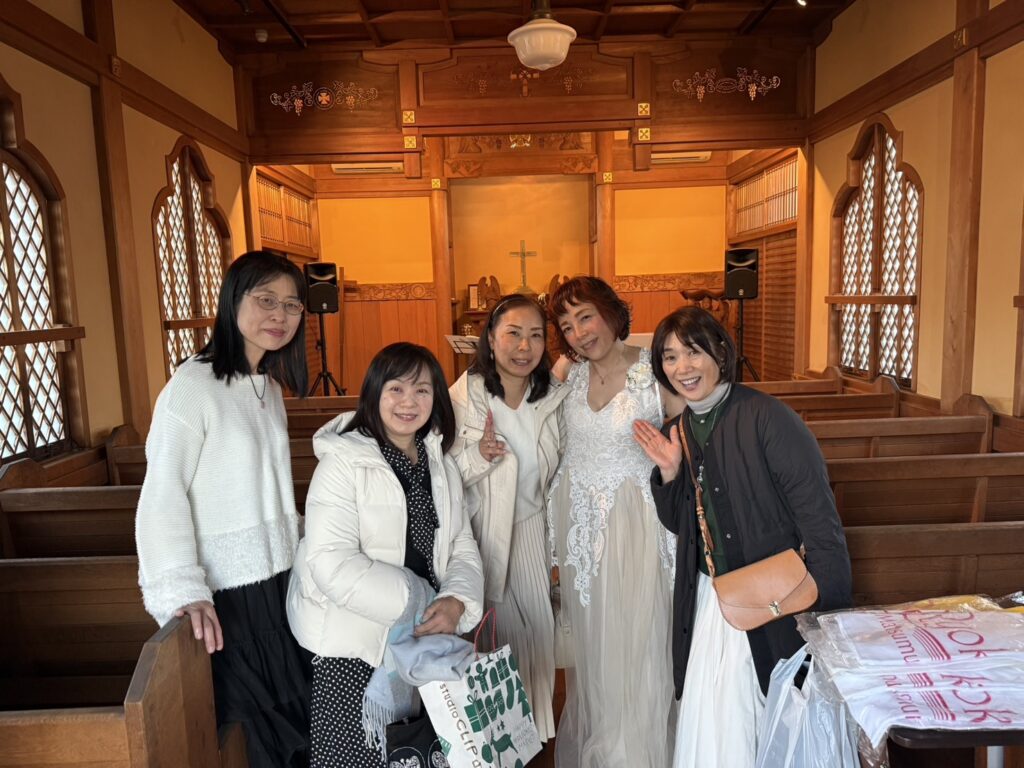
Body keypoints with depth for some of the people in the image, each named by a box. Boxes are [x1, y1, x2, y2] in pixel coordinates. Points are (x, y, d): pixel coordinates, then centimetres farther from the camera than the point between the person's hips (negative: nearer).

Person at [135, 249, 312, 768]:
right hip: (228, 589, -7)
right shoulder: (192, 386, -15)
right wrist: (183, 591, -22)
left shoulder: (269, 386, 8)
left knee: (298, 714, 17)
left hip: (279, 576, 7)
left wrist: (298, 554, 12)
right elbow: (162, 496, -18)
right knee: (262, 726, 9)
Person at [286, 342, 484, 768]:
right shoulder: (343, 462, -12)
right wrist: (416, 605, -21)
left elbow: (462, 549, 6)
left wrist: (457, 601, -14)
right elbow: (331, 563, -22)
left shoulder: (442, 466, 8)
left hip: (426, 637, 5)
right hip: (352, 646, -5)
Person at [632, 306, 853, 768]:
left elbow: (819, 517, -16)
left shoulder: (765, 417, -15)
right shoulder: (677, 431, 5)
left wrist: (830, 617, -18)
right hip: (707, 600, 6)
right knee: (710, 724, 13)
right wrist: (668, 472, -6)